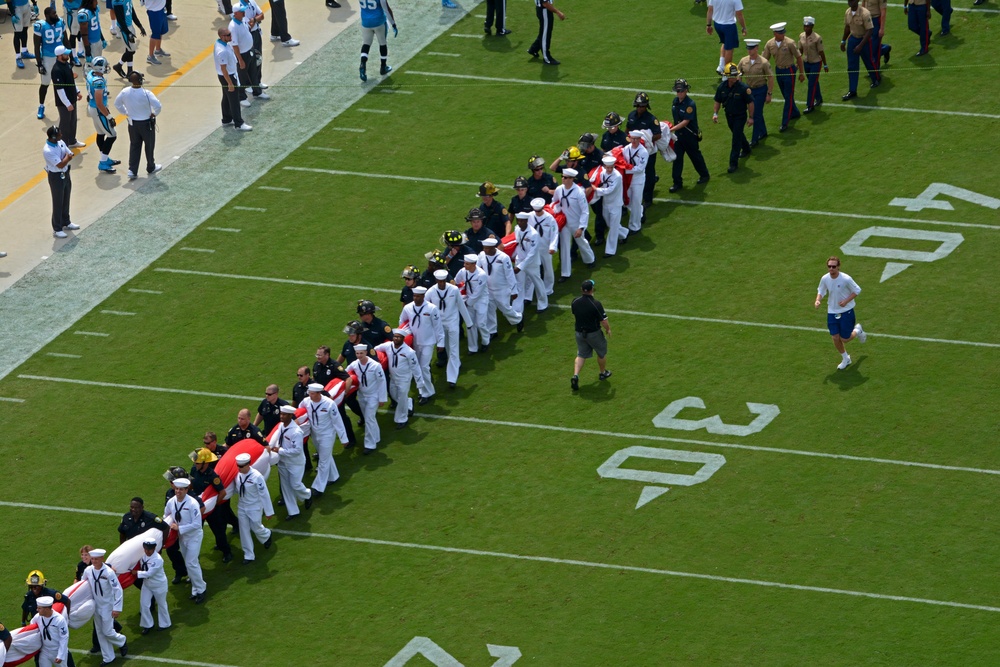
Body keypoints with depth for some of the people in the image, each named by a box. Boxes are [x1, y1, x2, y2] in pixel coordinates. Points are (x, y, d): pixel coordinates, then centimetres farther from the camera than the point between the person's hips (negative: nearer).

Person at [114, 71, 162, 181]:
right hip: (146, 124, -4)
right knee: (149, 146, 17)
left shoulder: (125, 92, -10)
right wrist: (155, 114, -7)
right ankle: (151, 168, 33)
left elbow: (117, 103, 5)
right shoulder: (146, 94, -26)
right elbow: (158, 105, -29)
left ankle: (132, 170, 6)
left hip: (132, 123, 4)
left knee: (134, 146, 15)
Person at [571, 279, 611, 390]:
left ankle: (575, 375, -4)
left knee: (581, 355, 16)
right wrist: (608, 329, 1)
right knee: (602, 352, 21)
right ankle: (603, 373, 39)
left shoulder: (575, 302, -10)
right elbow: (604, 321, -20)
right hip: (594, 333, -4)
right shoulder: (596, 304, -25)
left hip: (580, 332, 4)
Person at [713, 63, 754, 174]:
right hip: (729, 115, 6)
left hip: (740, 116, -5)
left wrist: (750, 117, -12)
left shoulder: (743, 88, -22)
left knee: (736, 139, -8)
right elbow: (718, 101, 6)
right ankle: (746, 149, 52)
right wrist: (715, 113, -6)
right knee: (738, 134, 25)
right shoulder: (722, 87, -8)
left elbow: (750, 102, -13)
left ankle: (733, 163, -4)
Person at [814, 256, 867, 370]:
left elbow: (857, 290, -9)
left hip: (846, 311, -4)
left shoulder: (846, 279, -22)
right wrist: (818, 300, -14)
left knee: (844, 339, 1)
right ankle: (845, 359, 27)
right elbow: (821, 291, 7)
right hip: (832, 312, 4)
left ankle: (857, 330, 35)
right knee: (836, 338, 3)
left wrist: (846, 301, -22)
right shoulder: (825, 279, -10)